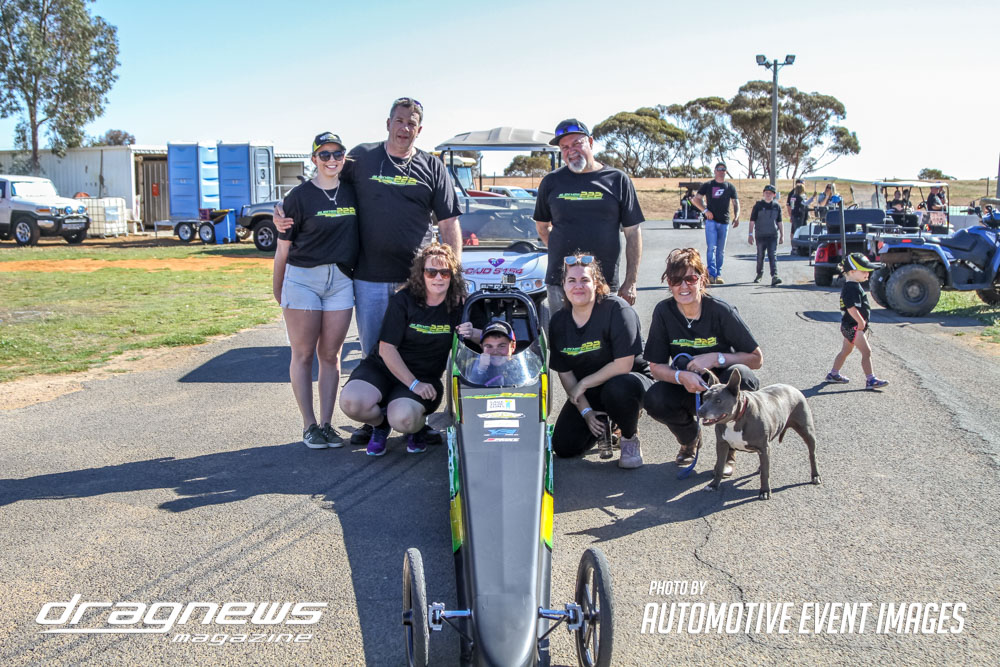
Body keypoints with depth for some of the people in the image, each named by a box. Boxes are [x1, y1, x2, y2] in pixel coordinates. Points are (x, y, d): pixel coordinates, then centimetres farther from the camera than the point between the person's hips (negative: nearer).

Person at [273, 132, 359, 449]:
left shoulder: (352, 192, 8)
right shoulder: (300, 196, -4)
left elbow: (363, 232, 17)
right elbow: (283, 246, 0)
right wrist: (277, 288, 2)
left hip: (340, 280, 4)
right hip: (303, 277, -3)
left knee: (331, 355, 6)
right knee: (303, 354, 2)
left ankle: (326, 424, 13)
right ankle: (309, 425, 9)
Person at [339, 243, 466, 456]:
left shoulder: (458, 305, -2)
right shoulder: (403, 300, -9)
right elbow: (386, 348, -12)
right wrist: (413, 384, -20)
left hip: (425, 377, 0)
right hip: (383, 367, 0)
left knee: (403, 419, -33)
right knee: (352, 402, -31)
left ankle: (416, 427, 8)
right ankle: (381, 422, 6)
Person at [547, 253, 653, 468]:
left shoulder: (616, 309, -20)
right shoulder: (558, 321, -2)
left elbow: (623, 365, -25)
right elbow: (564, 373, 1)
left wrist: (583, 384, -16)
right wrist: (585, 410, -8)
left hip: (628, 381, -5)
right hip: (587, 394, 6)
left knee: (617, 388, -41)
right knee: (563, 447, -8)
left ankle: (630, 438, -8)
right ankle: (603, 424, 26)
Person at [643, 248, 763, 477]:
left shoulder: (721, 311, -17)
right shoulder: (663, 312, -12)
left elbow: (756, 359, -12)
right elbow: (656, 367, -9)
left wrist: (716, 358, -25)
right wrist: (681, 376, -29)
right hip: (688, 389, 2)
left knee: (740, 373, -35)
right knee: (655, 399, -29)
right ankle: (690, 437, 8)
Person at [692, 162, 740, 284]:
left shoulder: (730, 187, 11)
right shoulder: (708, 185, 5)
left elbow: (736, 203, 12)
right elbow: (696, 199, 5)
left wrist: (736, 217, -5)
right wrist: (705, 210, -10)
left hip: (724, 222, 3)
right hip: (711, 220, -3)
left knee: (721, 251, 6)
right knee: (712, 248, -14)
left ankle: (718, 275, 12)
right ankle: (711, 274, -18)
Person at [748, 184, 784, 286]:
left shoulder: (777, 206, 7)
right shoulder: (758, 206, 1)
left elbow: (779, 222, 14)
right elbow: (752, 221, 2)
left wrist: (782, 235, 11)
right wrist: (750, 234, -4)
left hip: (773, 236, 0)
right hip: (760, 235, 0)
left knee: (772, 256, -10)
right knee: (760, 256, 10)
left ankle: (774, 276, -19)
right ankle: (759, 274, 30)